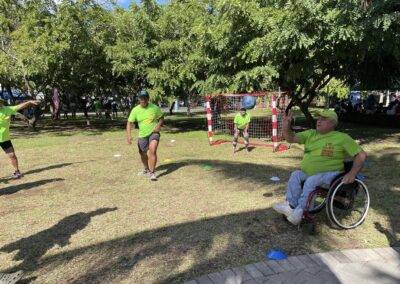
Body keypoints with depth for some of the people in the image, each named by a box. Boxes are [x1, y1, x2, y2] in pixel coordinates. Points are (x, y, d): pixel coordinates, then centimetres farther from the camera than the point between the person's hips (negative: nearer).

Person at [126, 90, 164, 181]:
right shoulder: (135, 110, -7)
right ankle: (146, 169, 43)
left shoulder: (154, 108, -9)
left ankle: (152, 173, -16)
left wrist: (158, 126, -14)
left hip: (154, 133, -3)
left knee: (152, 151, -22)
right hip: (142, 135, 3)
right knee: (143, 153, 16)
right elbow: (129, 122, -4)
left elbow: (161, 118, 5)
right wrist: (129, 135, -18)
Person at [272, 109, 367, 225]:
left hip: (330, 174, -5)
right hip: (307, 173, 6)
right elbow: (291, 138, 4)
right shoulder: (311, 134, 8)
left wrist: (352, 173, -18)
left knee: (311, 181, -29)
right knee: (295, 175, -18)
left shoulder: (342, 138, -5)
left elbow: (361, 154, -6)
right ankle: (290, 205, -20)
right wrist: (286, 127, -17)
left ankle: (299, 210, -20)